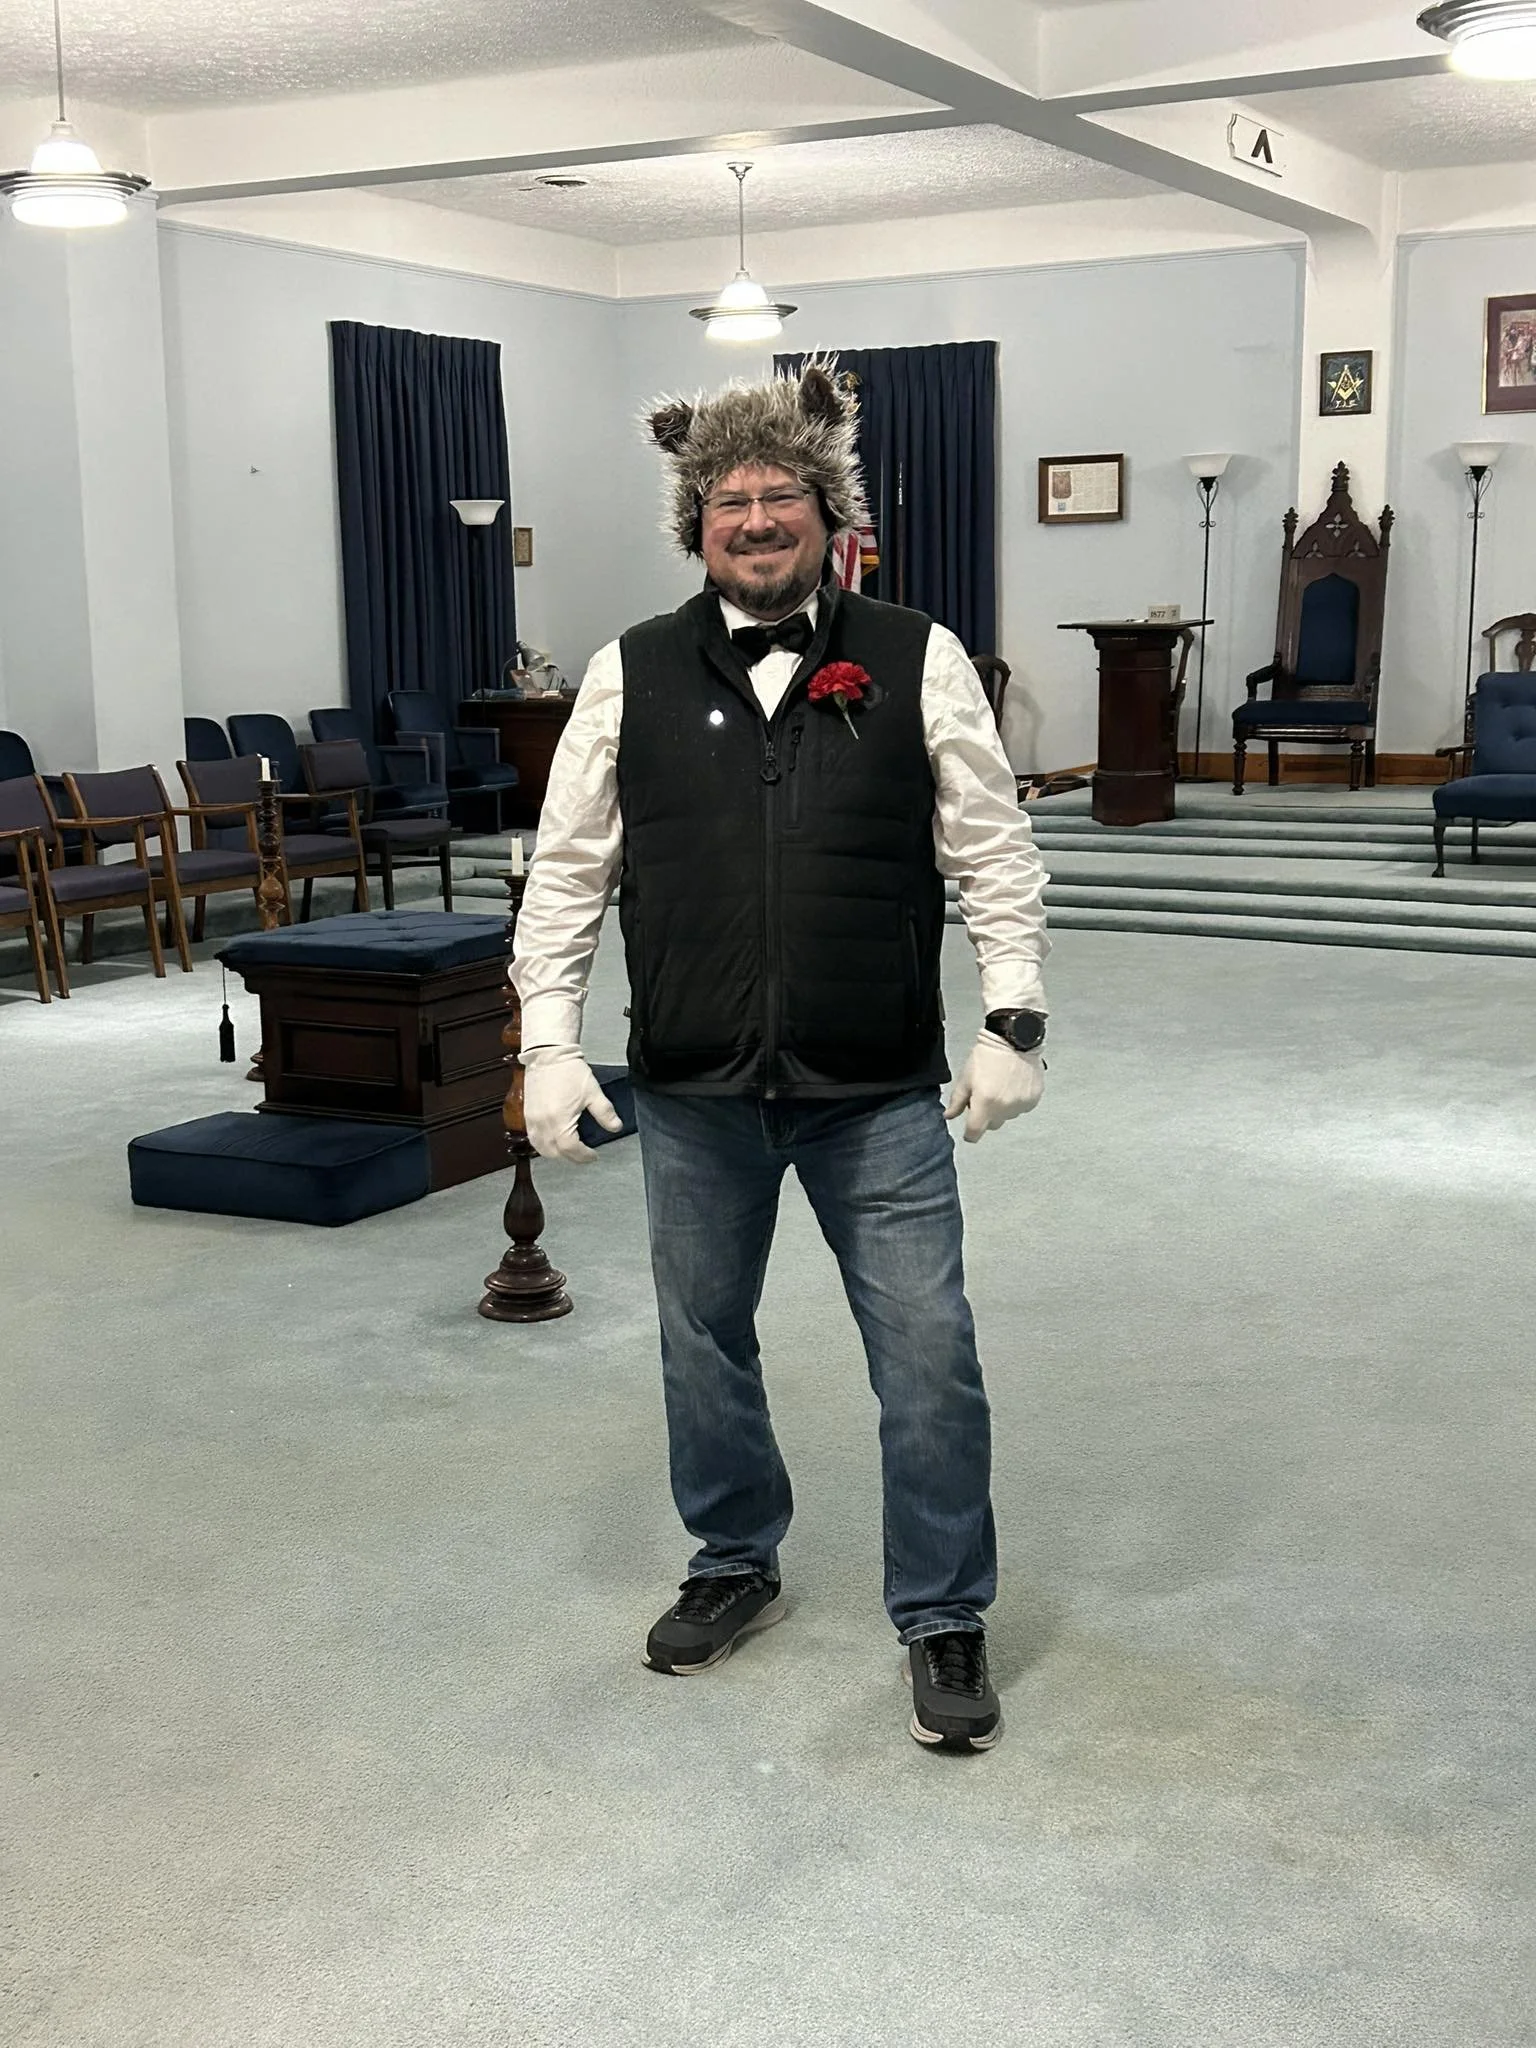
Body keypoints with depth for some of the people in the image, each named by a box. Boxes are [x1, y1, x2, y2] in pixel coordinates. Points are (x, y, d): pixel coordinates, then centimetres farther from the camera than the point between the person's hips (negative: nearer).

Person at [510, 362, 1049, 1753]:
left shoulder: (918, 662, -1)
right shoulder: (631, 676, 2)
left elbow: (993, 854, 1)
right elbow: (567, 873, 4)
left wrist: (1015, 1018, -5)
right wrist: (550, 1040, 0)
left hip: (880, 1094, -2)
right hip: (693, 1093, 2)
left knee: (929, 1356, 1)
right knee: (703, 1341, 16)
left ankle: (944, 1619, 20)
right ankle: (735, 1566, 39)